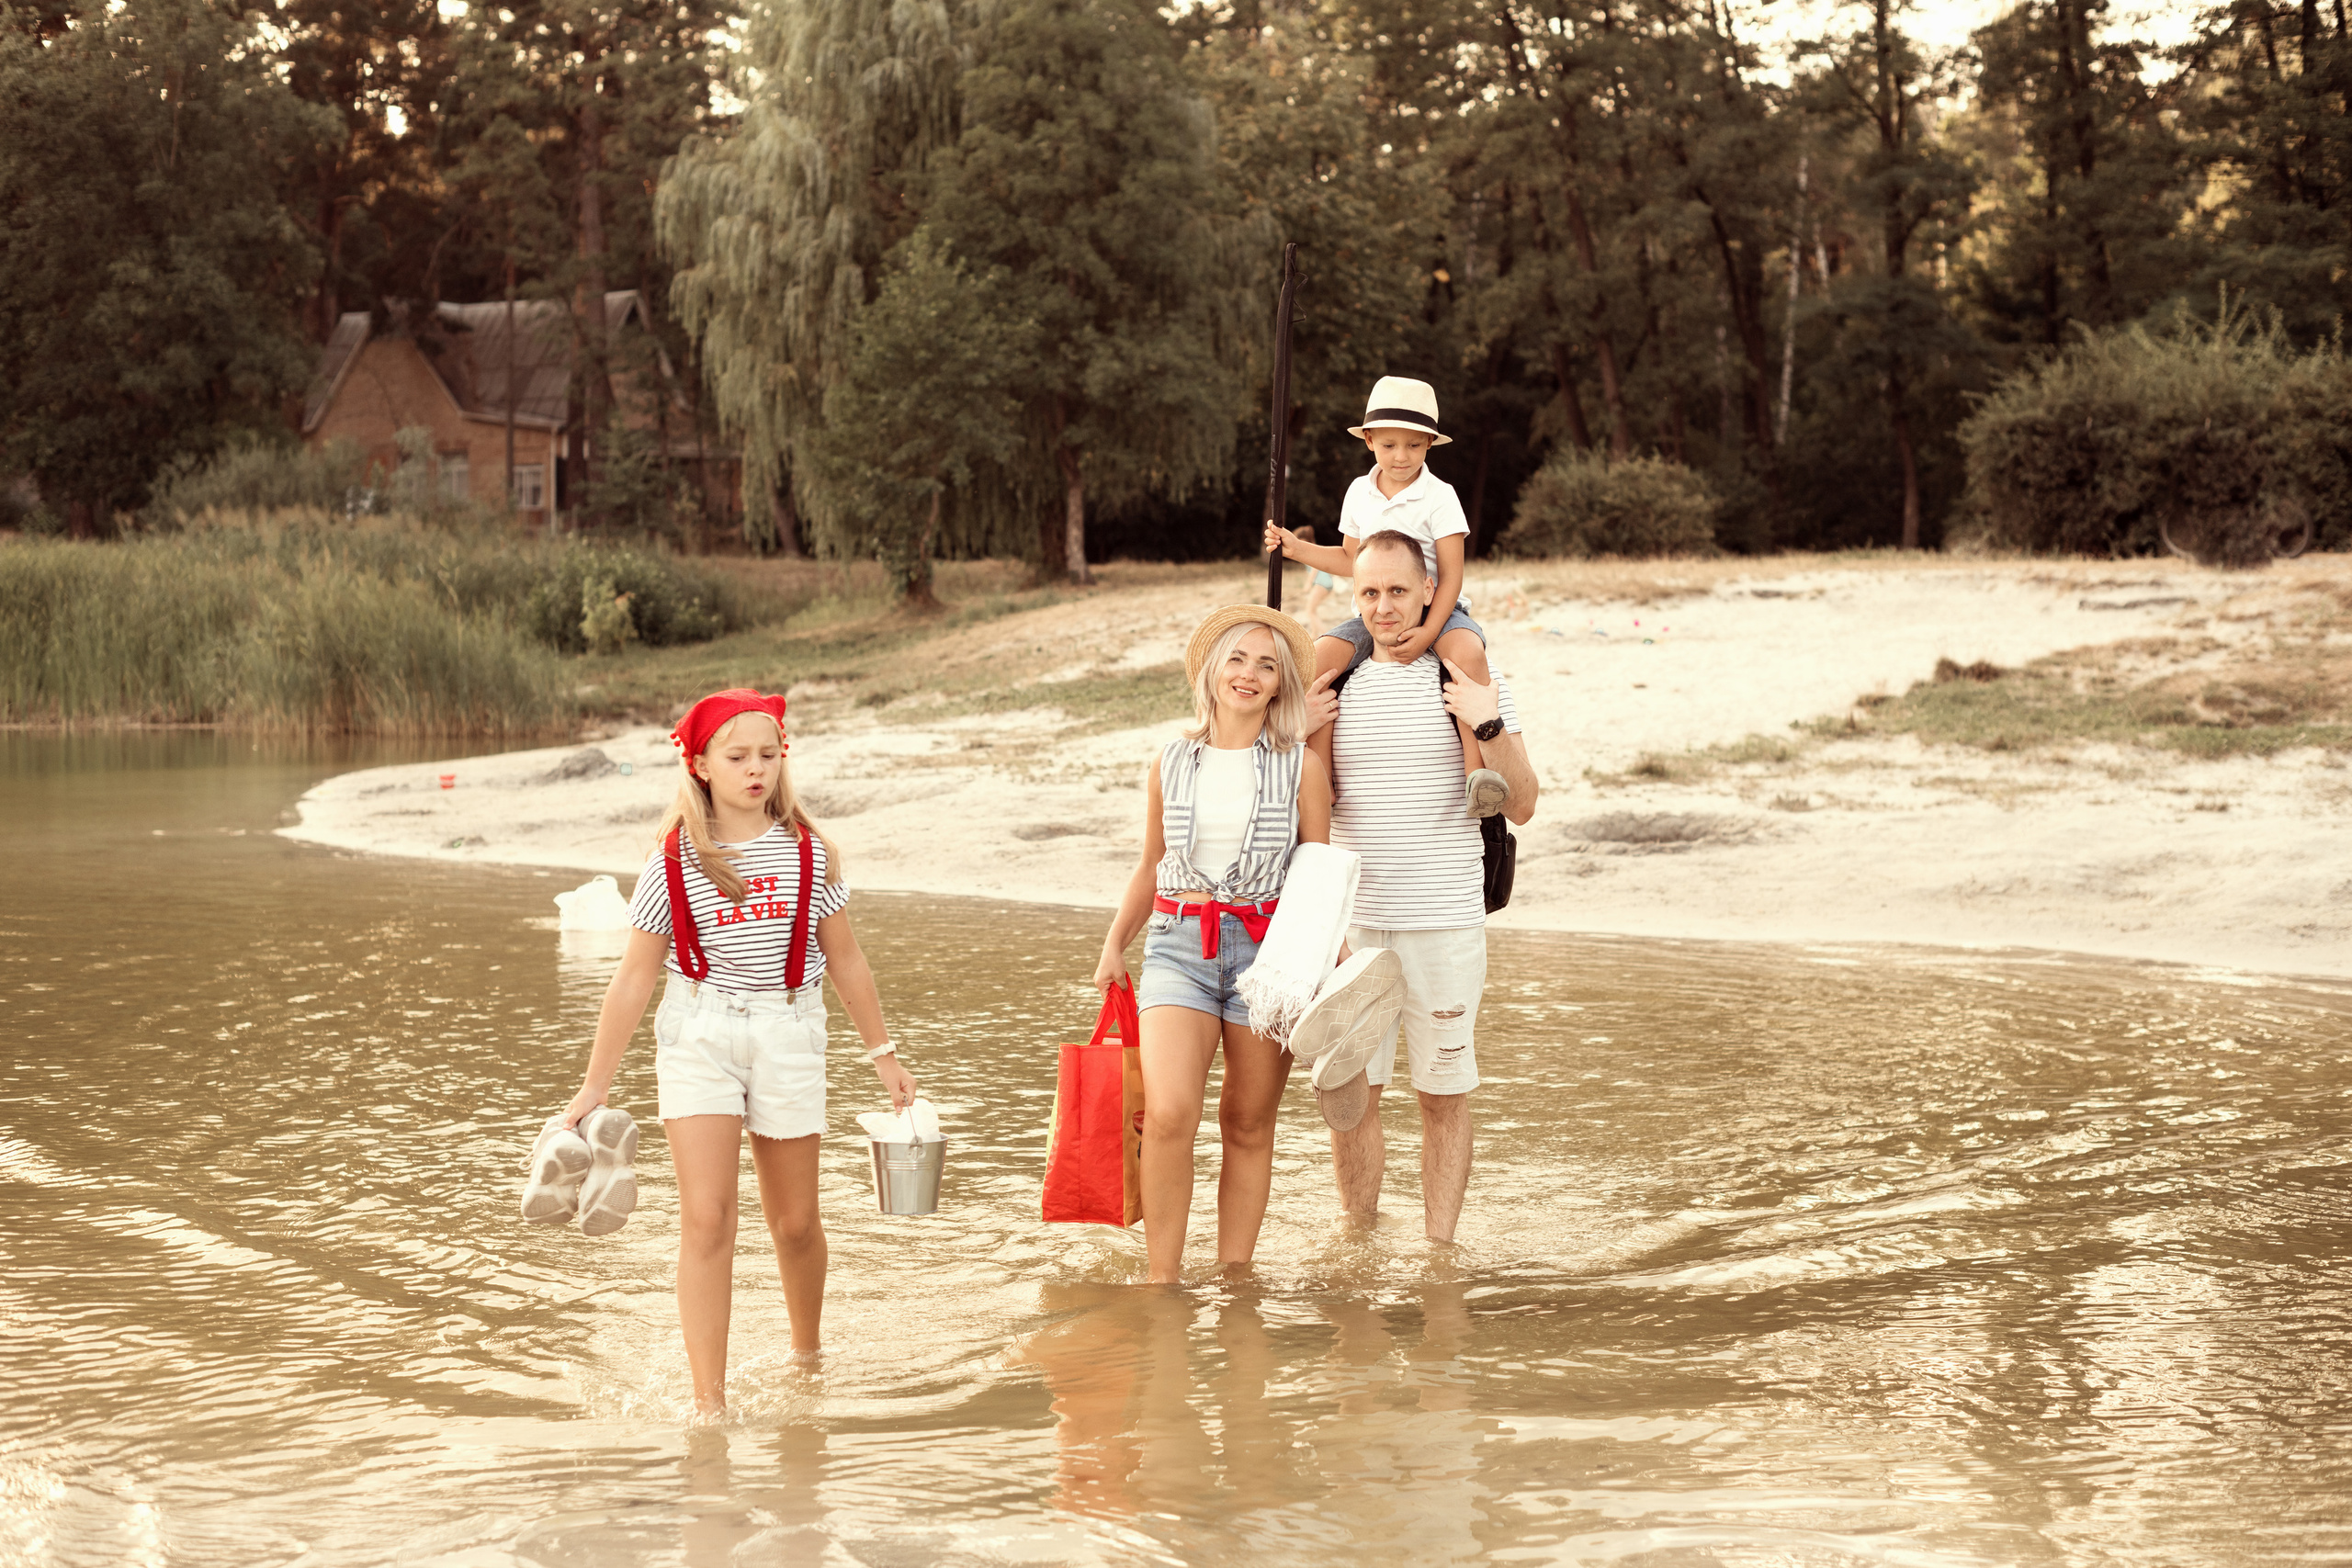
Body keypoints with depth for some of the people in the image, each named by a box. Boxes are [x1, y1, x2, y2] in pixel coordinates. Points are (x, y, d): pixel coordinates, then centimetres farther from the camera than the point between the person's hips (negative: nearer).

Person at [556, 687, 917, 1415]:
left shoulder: (807, 852, 2)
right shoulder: (673, 863, -3)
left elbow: (845, 959, 11)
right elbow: (634, 978, 0)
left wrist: (883, 1054, 14)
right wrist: (596, 1084, -1)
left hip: (789, 1035, 2)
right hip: (698, 1035, -1)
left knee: (795, 1222, 11)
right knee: (706, 1218, -12)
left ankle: (807, 1354, 36)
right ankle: (708, 1398, -8)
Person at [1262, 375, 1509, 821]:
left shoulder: (1439, 497, -6)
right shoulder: (1359, 493, 9)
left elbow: (1450, 574, -11)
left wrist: (1428, 633, -23)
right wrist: (1298, 548, 9)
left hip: (1435, 610, -4)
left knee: (1468, 651, -37)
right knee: (1320, 656, -23)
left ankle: (1477, 768, -37)